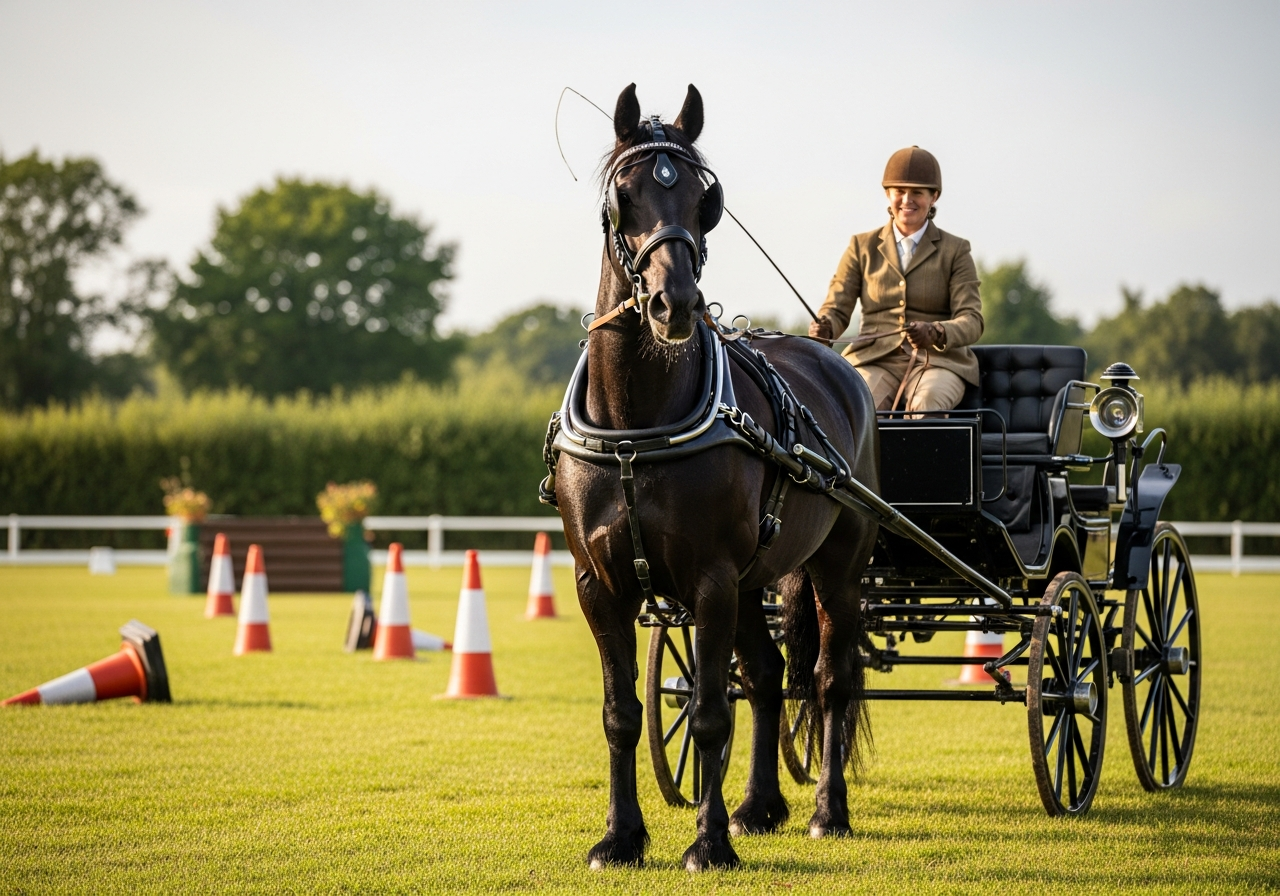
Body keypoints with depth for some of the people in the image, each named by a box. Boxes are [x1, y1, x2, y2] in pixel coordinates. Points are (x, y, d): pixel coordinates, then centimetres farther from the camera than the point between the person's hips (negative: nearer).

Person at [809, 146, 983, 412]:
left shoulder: (955, 251, 10)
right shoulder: (862, 247, 16)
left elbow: (971, 322, 0)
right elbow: (837, 309, 10)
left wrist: (937, 333, -24)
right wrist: (824, 328, -16)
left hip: (936, 361, -1)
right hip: (874, 360, 1)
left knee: (925, 405, -37)